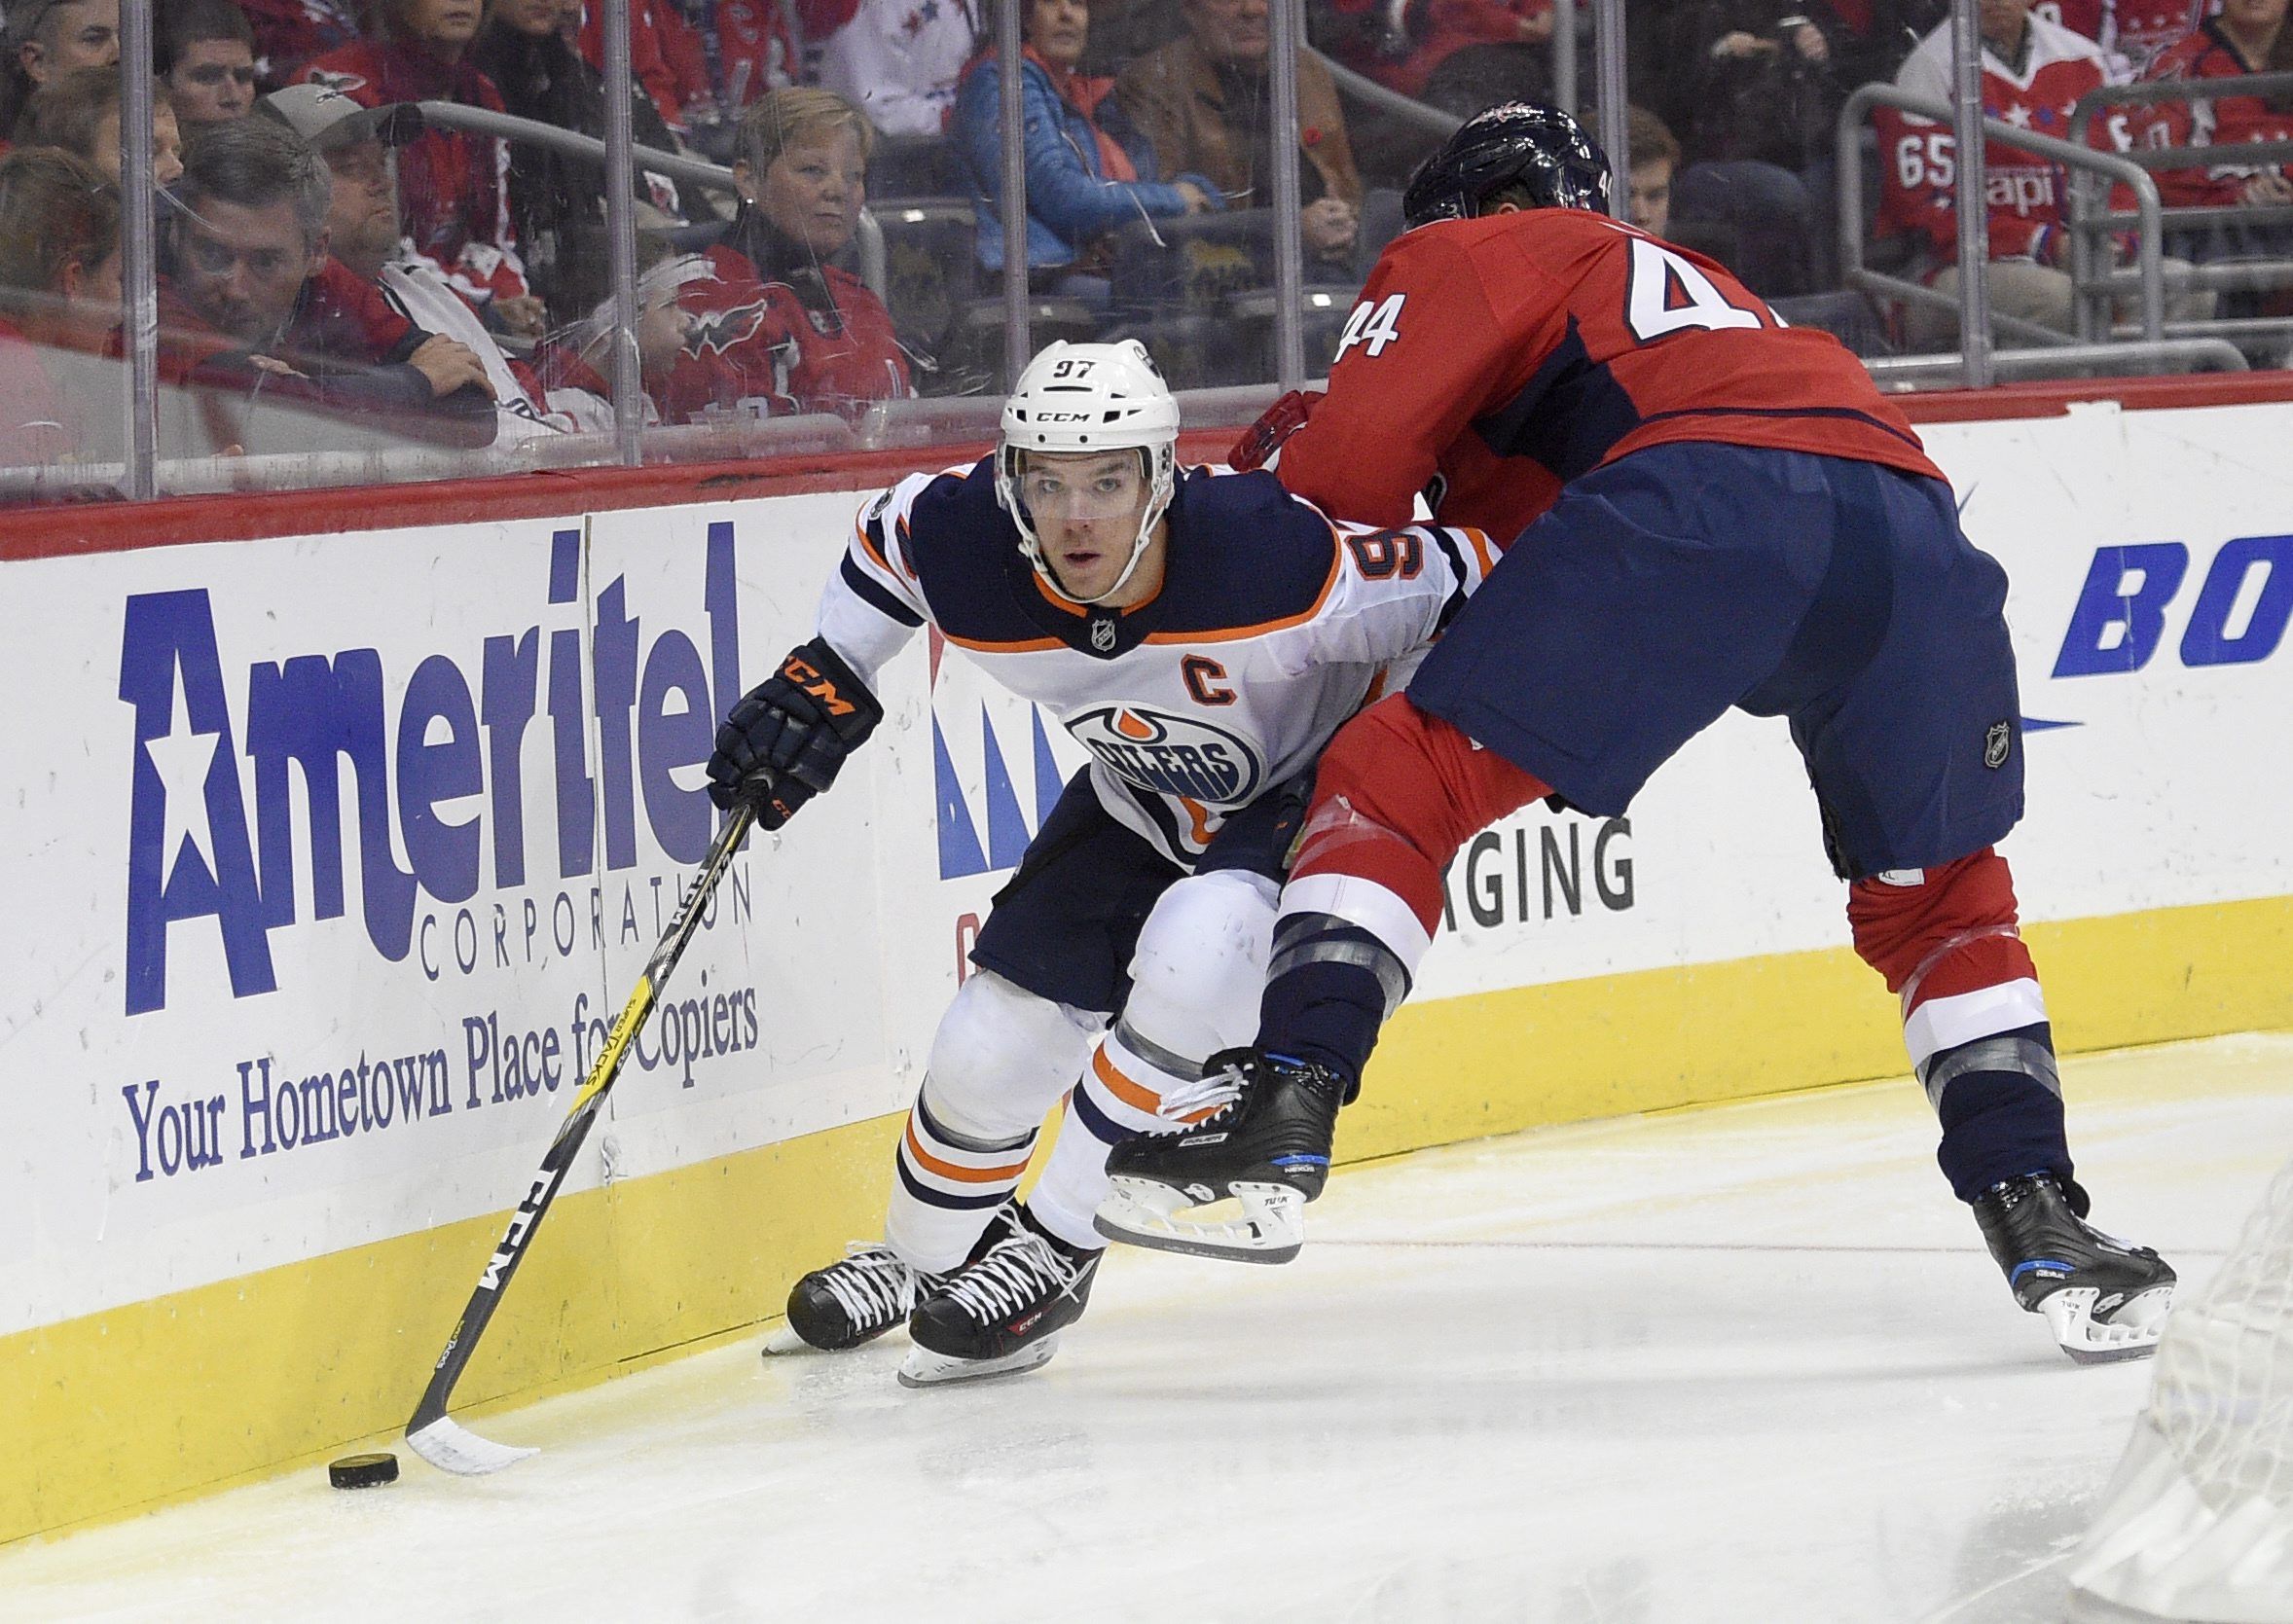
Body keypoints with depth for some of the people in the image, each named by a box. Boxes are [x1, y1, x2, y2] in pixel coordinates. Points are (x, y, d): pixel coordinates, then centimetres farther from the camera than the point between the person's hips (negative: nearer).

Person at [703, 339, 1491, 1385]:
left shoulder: (1274, 560, -40)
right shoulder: (968, 557, -26)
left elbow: (1464, 587, -27)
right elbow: (891, 533, -1)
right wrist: (825, 680, -3)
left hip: (1316, 782, -5)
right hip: (1146, 805, 5)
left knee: (1197, 947, -33)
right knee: (990, 1048, 2)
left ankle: (1054, 1252, -15)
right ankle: (917, 1257, 36)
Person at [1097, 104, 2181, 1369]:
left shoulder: (1465, 256, 25)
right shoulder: (1682, 280, 45)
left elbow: (1351, 466, 11)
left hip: (1703, 493, -6)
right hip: (1906, 510, 6)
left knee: (1403, 777, 2)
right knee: (1940, 896, 25)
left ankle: (1277, 1124, -12)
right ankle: (2041, 1225, 13)